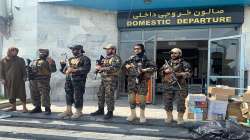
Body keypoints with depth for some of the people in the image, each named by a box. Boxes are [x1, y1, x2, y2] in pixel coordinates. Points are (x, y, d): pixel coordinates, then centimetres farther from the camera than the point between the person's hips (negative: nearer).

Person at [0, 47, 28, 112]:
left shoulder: (20, 60, 6)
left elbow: (23, 70, 6)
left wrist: (24, 77, -4)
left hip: (19, 80, -1)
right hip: (8, 81, 1)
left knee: (22, 94, -3)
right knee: (11, 94, 8)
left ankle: (24, 107, 3)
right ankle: (13, 107, 21)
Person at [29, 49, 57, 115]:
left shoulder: (49, 61, -1)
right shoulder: (34, 61, 19)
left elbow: (53, 70, -11)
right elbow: (31, 68, 25)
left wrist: (51, 63, -25)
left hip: (43, 80, -7)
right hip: (33, 80, 7)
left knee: (45, 95, -8)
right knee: (34, 95, 12)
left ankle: (47, 109, 1)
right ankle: (37, 108, 25)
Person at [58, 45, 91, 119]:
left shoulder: (85, 59, -2)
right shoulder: (70, 59, 20)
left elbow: (86, 69, -16)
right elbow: (64, 70, 23)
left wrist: (75, 70, -20)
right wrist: (63, 64, 4)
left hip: (78, 80, -7)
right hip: (69, 79, 7)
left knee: (78, 96, -4)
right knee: (69, 95, 10)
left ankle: (79, 112, 9)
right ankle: (68, 111, 20)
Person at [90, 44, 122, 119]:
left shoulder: (116, 58, -9)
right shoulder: (105, 58, 19)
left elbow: (115, 68, -24)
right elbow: (99, 66, 22)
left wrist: (103, 68, -23)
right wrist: (98, 67, -3)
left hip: (111, 80, -9)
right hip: (103, 79, 9)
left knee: (109, 96, -6)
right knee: (100, 95, 12)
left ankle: (110, 112, 4)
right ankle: (100, 110, 25)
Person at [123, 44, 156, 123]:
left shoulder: (145, 59, -2)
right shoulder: (131, 59, 9)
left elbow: (154, 67, -7)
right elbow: (124, 65, 20)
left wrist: (145, 70, -13)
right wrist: (126, 66, 0)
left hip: (141, 81, -3)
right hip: (132, 81, 4)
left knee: (142, 99, 1)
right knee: (131, 98, 6)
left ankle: (142, 115, 14)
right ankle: (133, 114, 22)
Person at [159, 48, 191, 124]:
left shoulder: (184, 64, 0)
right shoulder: (167, 63, 12)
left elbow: (189, 74, -8)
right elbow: (161, 72, 14)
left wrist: (179, 74, -20)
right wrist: (165, 71, -8)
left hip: (180, 86, -3)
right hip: (168, 86, 4)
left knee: (180, 103, -1)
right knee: (167, 102, 7)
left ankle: (180, 118, 12)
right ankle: (169, 117, 22)